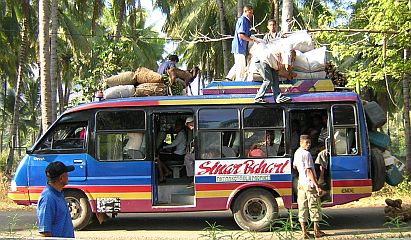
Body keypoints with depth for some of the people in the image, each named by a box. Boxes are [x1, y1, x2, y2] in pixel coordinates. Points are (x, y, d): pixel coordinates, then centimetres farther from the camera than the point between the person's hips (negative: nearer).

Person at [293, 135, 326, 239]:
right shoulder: (306, 154, -16)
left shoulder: (297, 152, 10)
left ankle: (304, 232, 10)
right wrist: (317, 186, -21)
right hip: (309, 183, -8)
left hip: (301, 183, 8)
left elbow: (294, 166, 25)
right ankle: (316, 231, 10)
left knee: (302, 208, 7)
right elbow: (309, 171, -20)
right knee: (314, 207, 3)